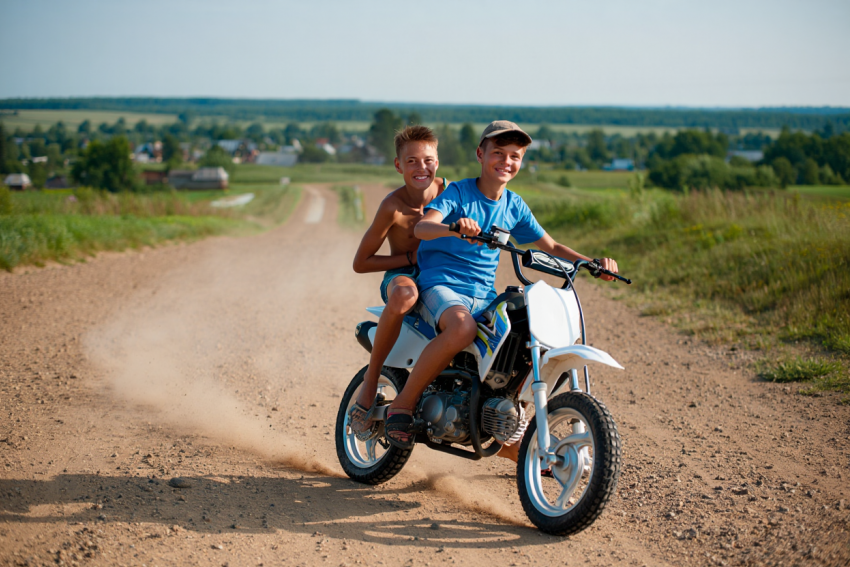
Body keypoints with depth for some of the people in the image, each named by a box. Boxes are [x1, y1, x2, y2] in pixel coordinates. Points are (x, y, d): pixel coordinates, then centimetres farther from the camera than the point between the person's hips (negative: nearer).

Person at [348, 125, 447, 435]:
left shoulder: (447, 190, -3)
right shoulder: (393, 206, -16)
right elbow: (360, 263, -12)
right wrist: (412, 258, -16)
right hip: (402, 275, -5)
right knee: (404, 296, -43)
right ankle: (370, 380, -28)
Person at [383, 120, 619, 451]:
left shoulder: (515, 206, 12)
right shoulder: (458, 193, -5)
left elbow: (550, 246, 20)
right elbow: (420, 228, -22)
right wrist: (454, 228, -44)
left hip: (484, 296, 6)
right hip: (440, 285, -6)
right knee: (463, 327, -39)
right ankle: (403, 403, -22)